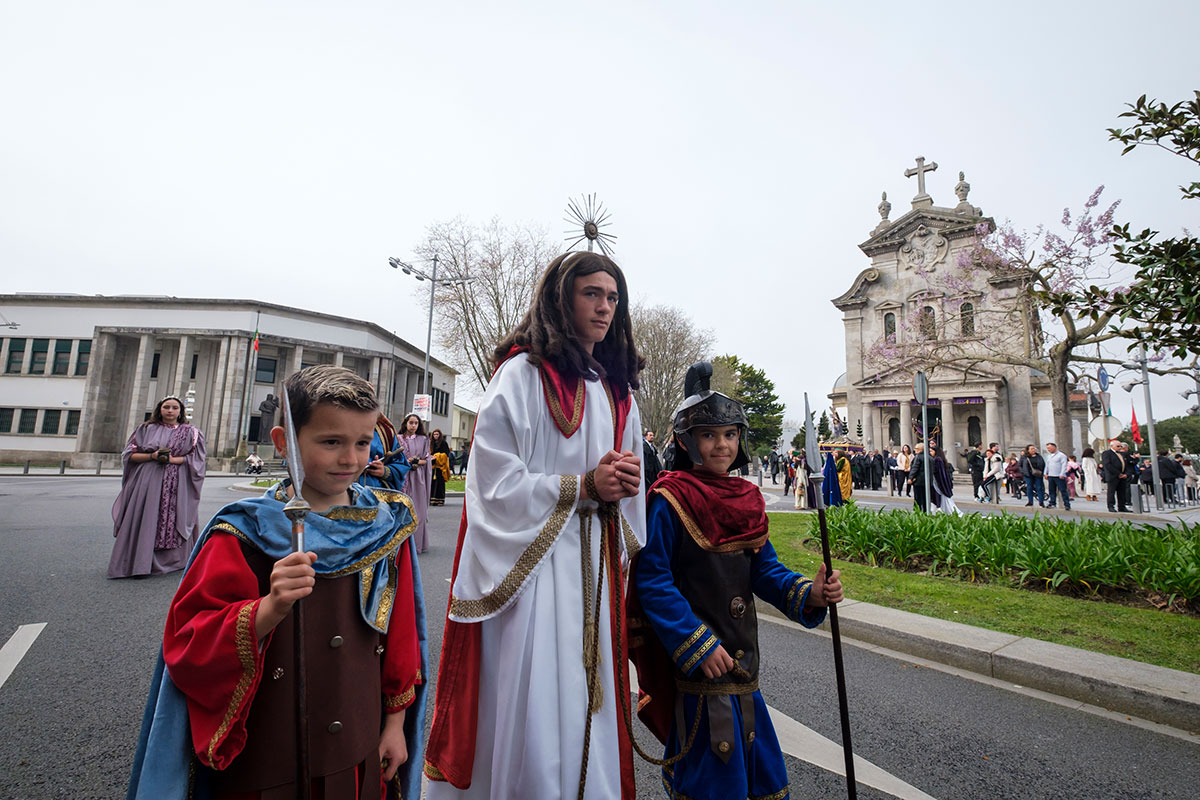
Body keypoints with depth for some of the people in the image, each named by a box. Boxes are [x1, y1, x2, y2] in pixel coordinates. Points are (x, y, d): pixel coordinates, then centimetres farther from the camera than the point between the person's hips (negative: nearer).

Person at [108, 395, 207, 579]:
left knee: (172, 521, -4)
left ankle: (171, 562, 3)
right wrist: (152, 456, -9)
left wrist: (173, 459, -12)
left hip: (177, 485, -1)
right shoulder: (146, 429, 13)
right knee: (144, 521, -5)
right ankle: (140, 562, 0)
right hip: (148, 482, 1)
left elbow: (195, 459, 4)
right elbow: (130, 455, 9)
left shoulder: (190, 432, 10)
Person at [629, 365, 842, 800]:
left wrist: (811, 594, -11)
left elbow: (764, 569, 7)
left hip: (742, 661, 7)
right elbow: (651, 580, -18)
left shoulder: (746, 499, 6)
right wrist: (698, 645, -20)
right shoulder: (670, 500, -16)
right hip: (695, 666, -7)